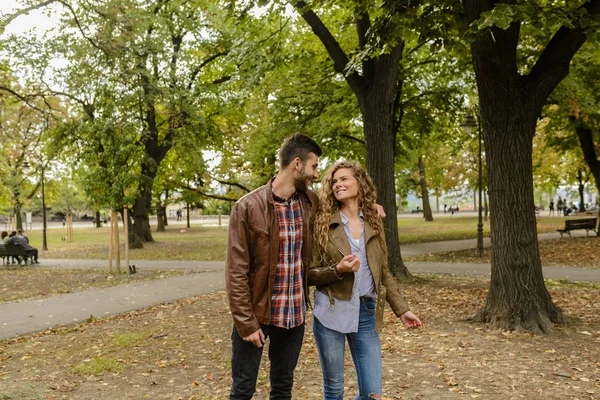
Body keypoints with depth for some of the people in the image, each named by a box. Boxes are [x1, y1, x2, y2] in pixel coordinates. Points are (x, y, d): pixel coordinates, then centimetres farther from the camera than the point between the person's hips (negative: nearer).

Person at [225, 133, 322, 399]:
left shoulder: (311, 203, 1)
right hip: (256, 314, -4)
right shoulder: (248, 207, -14)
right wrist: (246, 322, -14)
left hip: (294, 313, 5)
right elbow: (236, 272, -13)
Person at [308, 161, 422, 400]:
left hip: (367, 313, 3)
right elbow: (308, 273, -2)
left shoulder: (373, 224, 8)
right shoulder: (322, 223, -2)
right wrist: (338, 269, -19)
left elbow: (383, 273, 13)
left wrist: (401, 309, 10)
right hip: (331, 313, -3)